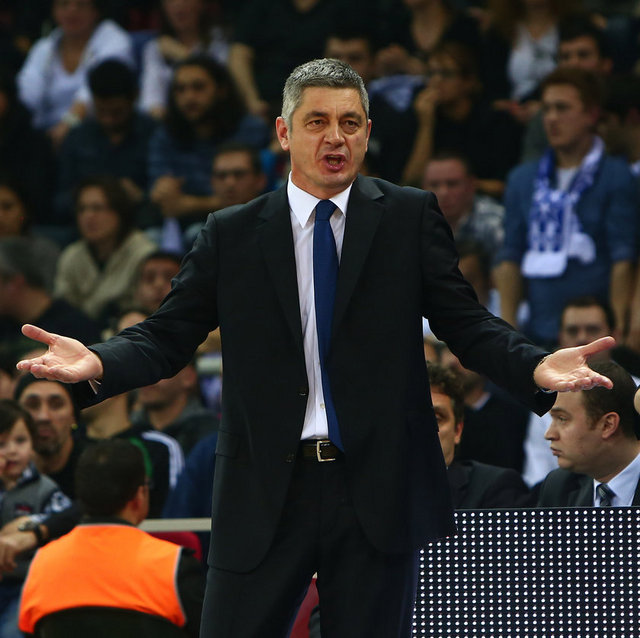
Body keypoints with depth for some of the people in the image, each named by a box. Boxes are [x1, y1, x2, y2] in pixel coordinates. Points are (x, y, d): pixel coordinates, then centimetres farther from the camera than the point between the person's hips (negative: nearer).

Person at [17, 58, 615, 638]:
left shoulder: (410, 216, 7)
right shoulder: (231, 234, 7)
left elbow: (465, 322, 3)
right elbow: (168, 334, 4)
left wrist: (537, 368, -17)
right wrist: (96, 362, -17)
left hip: (377, 491, 0)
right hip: (264, 495, 0)